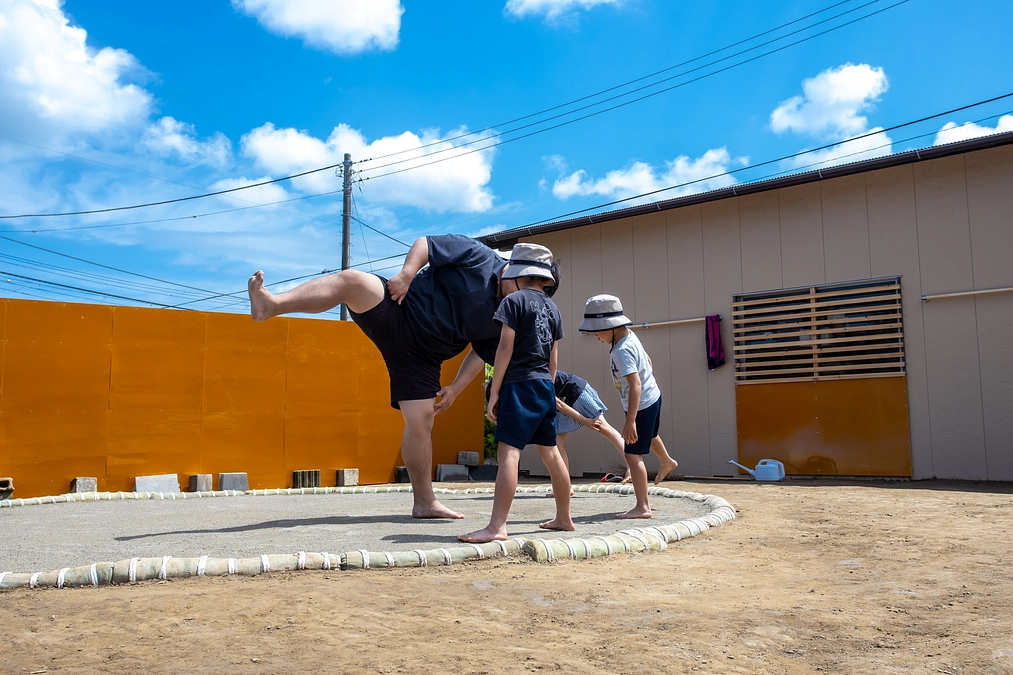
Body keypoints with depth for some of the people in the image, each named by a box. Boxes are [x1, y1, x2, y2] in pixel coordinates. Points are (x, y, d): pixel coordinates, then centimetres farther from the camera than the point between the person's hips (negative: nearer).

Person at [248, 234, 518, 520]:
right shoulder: (477, 256, -4)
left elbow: (482, 353, 13)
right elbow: (425, 244, -3)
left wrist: (456, 388, 4)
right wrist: (407, 273, -20)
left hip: (420, 354, 3)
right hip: (397, 311, -3)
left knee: (421, 422, -4)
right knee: (351, 280, -30)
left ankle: (424, 502, 9)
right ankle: (271, 304, -39)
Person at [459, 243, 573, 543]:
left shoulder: (514, 300, -6)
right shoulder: (552, 308, 14)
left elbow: (505, 348, -11)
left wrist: (494, 391, -9)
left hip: (520, 384, -8)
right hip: (545, 388, 8)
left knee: (508, 452, -14)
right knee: (551, 453, 15)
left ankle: (497, 526, -20)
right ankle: (564, 517, 25)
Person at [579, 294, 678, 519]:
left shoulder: (622, 350, -30)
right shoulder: (630, 336, -1)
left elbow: (635, 385, -35)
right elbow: (648, 361, 13)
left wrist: (630, 421, -36)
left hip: (641, 406, -11)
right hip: (653, 397, 11)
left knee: (633, 455, -9)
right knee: (650, 435, 37)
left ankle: (642, 507, -8)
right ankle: (668, 462, 65)